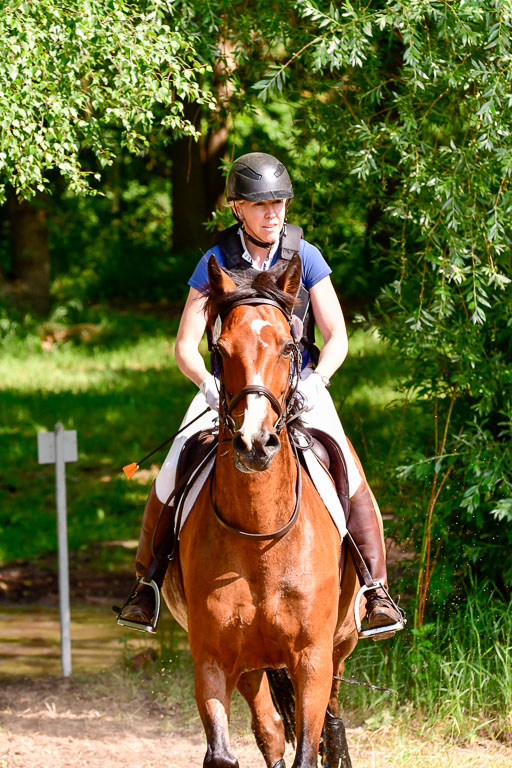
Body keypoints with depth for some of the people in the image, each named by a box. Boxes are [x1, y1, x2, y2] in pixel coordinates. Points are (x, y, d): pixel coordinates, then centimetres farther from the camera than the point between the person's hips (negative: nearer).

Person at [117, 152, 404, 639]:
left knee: (349, 478, -24)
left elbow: (337, 337, -4)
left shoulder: (305, 257, -4)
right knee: (171, 480, -17)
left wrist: (316, 380, -24)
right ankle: (146, 584, 6)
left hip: (299, 384, 0)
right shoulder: (216, 262, -6)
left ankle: (376, 594, -15)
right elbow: (184, 347, -6)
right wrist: (208, 384, -27)